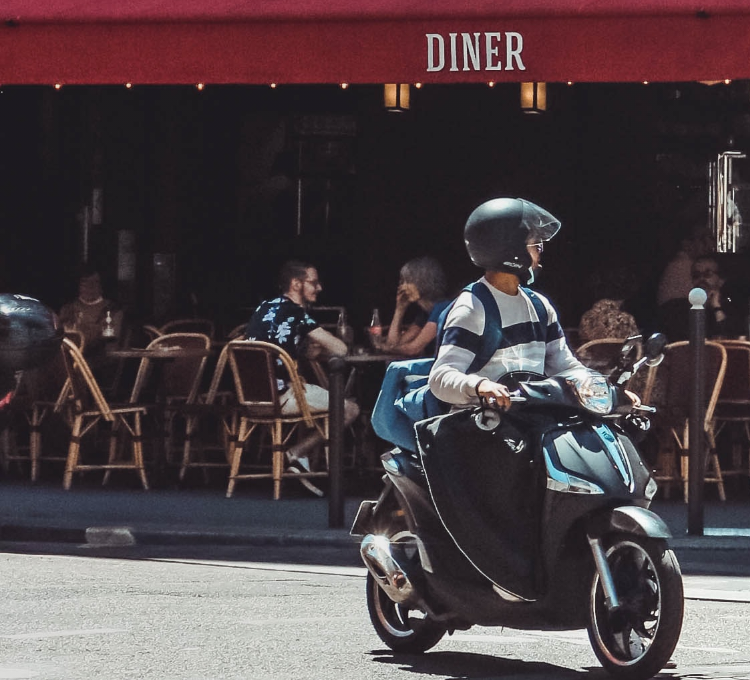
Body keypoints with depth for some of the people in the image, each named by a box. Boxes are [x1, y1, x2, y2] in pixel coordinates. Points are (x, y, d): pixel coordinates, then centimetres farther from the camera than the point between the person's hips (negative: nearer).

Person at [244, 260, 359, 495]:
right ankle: (298, 453, -2)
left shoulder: (264, 308, 14)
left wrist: (304, 348, 18)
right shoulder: (295, 313, -10)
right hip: (278, 396, -9)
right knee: (350, 409, -2)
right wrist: (315, 350, 10)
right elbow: (340, 349, -11)